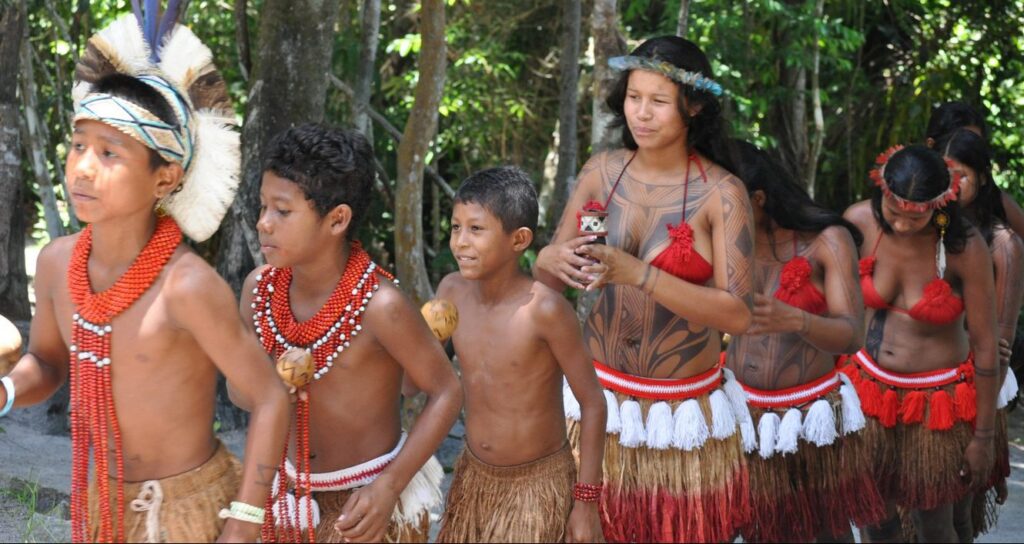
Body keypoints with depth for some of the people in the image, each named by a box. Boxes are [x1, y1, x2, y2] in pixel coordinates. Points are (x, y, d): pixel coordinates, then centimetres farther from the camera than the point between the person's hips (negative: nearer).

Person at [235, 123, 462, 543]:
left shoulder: (379, 304, -23)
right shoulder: (259, 287, -9)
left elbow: (446, 392, -15)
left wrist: (390, 487, -21)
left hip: (369, 501, -5)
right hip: (290, 497, 5)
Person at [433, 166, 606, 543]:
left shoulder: (545, 309, -22)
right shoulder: (453, 291, -7)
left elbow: (592, 403, -14)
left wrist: (586, 500, -11)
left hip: (540, 485, -5)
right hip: (473, 479, 5)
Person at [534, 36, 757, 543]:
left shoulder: (721, 193, -13)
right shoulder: (602, 170, -1)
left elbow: (738, 314, -19)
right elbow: (551, 274, 4)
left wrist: (638, 274, -28)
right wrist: (548, 261, -21)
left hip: (682, 410, -3)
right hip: (598, 393, 3)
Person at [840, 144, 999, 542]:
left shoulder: (965, 248, -21)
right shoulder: (859, 223, -14)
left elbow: (985, 346, -13)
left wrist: (984, 435, -7)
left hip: (937, 401, -3)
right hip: (869, 391, 3)